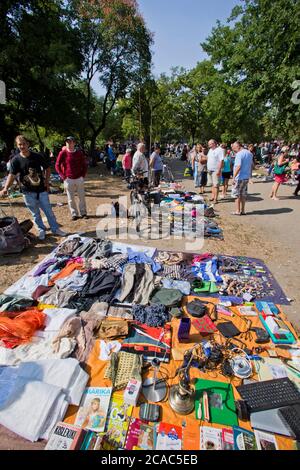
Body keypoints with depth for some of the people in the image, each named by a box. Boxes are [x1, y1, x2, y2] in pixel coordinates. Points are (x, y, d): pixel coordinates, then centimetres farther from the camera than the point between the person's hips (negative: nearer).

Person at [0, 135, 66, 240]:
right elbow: (12, 175, -10)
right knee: (35, 213, 10)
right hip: (28, 192, 0)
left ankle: (55, 229, 19)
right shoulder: (16, 160, -4)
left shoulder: (38, 156, -3)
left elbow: (47, 169, 8)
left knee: (49, 211, 6)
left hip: (41, 190, 0)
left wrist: (46, 181, -3)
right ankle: (41, 230, 27)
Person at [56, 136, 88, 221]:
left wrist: (83, 175, 1)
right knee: (71, 198, 5)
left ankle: (83, 213, 20)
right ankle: (74, 214, 17)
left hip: (79, 178, 1)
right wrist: (63, 177, -6)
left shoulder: (79, 153, 3)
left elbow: (85, 165, 10)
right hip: (68, 179, -1)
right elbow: (57, 166, -1)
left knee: (82, 196, 8)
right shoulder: (63, 153, -3)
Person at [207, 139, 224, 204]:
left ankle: (215, 199, -3)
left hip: (216, 170, -8)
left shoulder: (220, 150, -11)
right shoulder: (210, 150, 16)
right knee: (212, 184, 14)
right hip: (209, 170, 8)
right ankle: (212, 196, 23)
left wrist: (219, 170, -23)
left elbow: (221, 161, -17)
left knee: (216, 185, -6)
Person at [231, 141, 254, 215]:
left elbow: (238, 166, -24)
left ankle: (238, 211, 6)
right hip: (247, 177, 8)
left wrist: (234, 177, -21)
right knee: (243, 194, 13)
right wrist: (250, 174, 25)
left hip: (239, 177, -8)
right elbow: (252, 165, 18)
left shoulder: (239, 154, -15)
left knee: (237, 194, 3)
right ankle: (243, 211, 18)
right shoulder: (249, 153, 12)